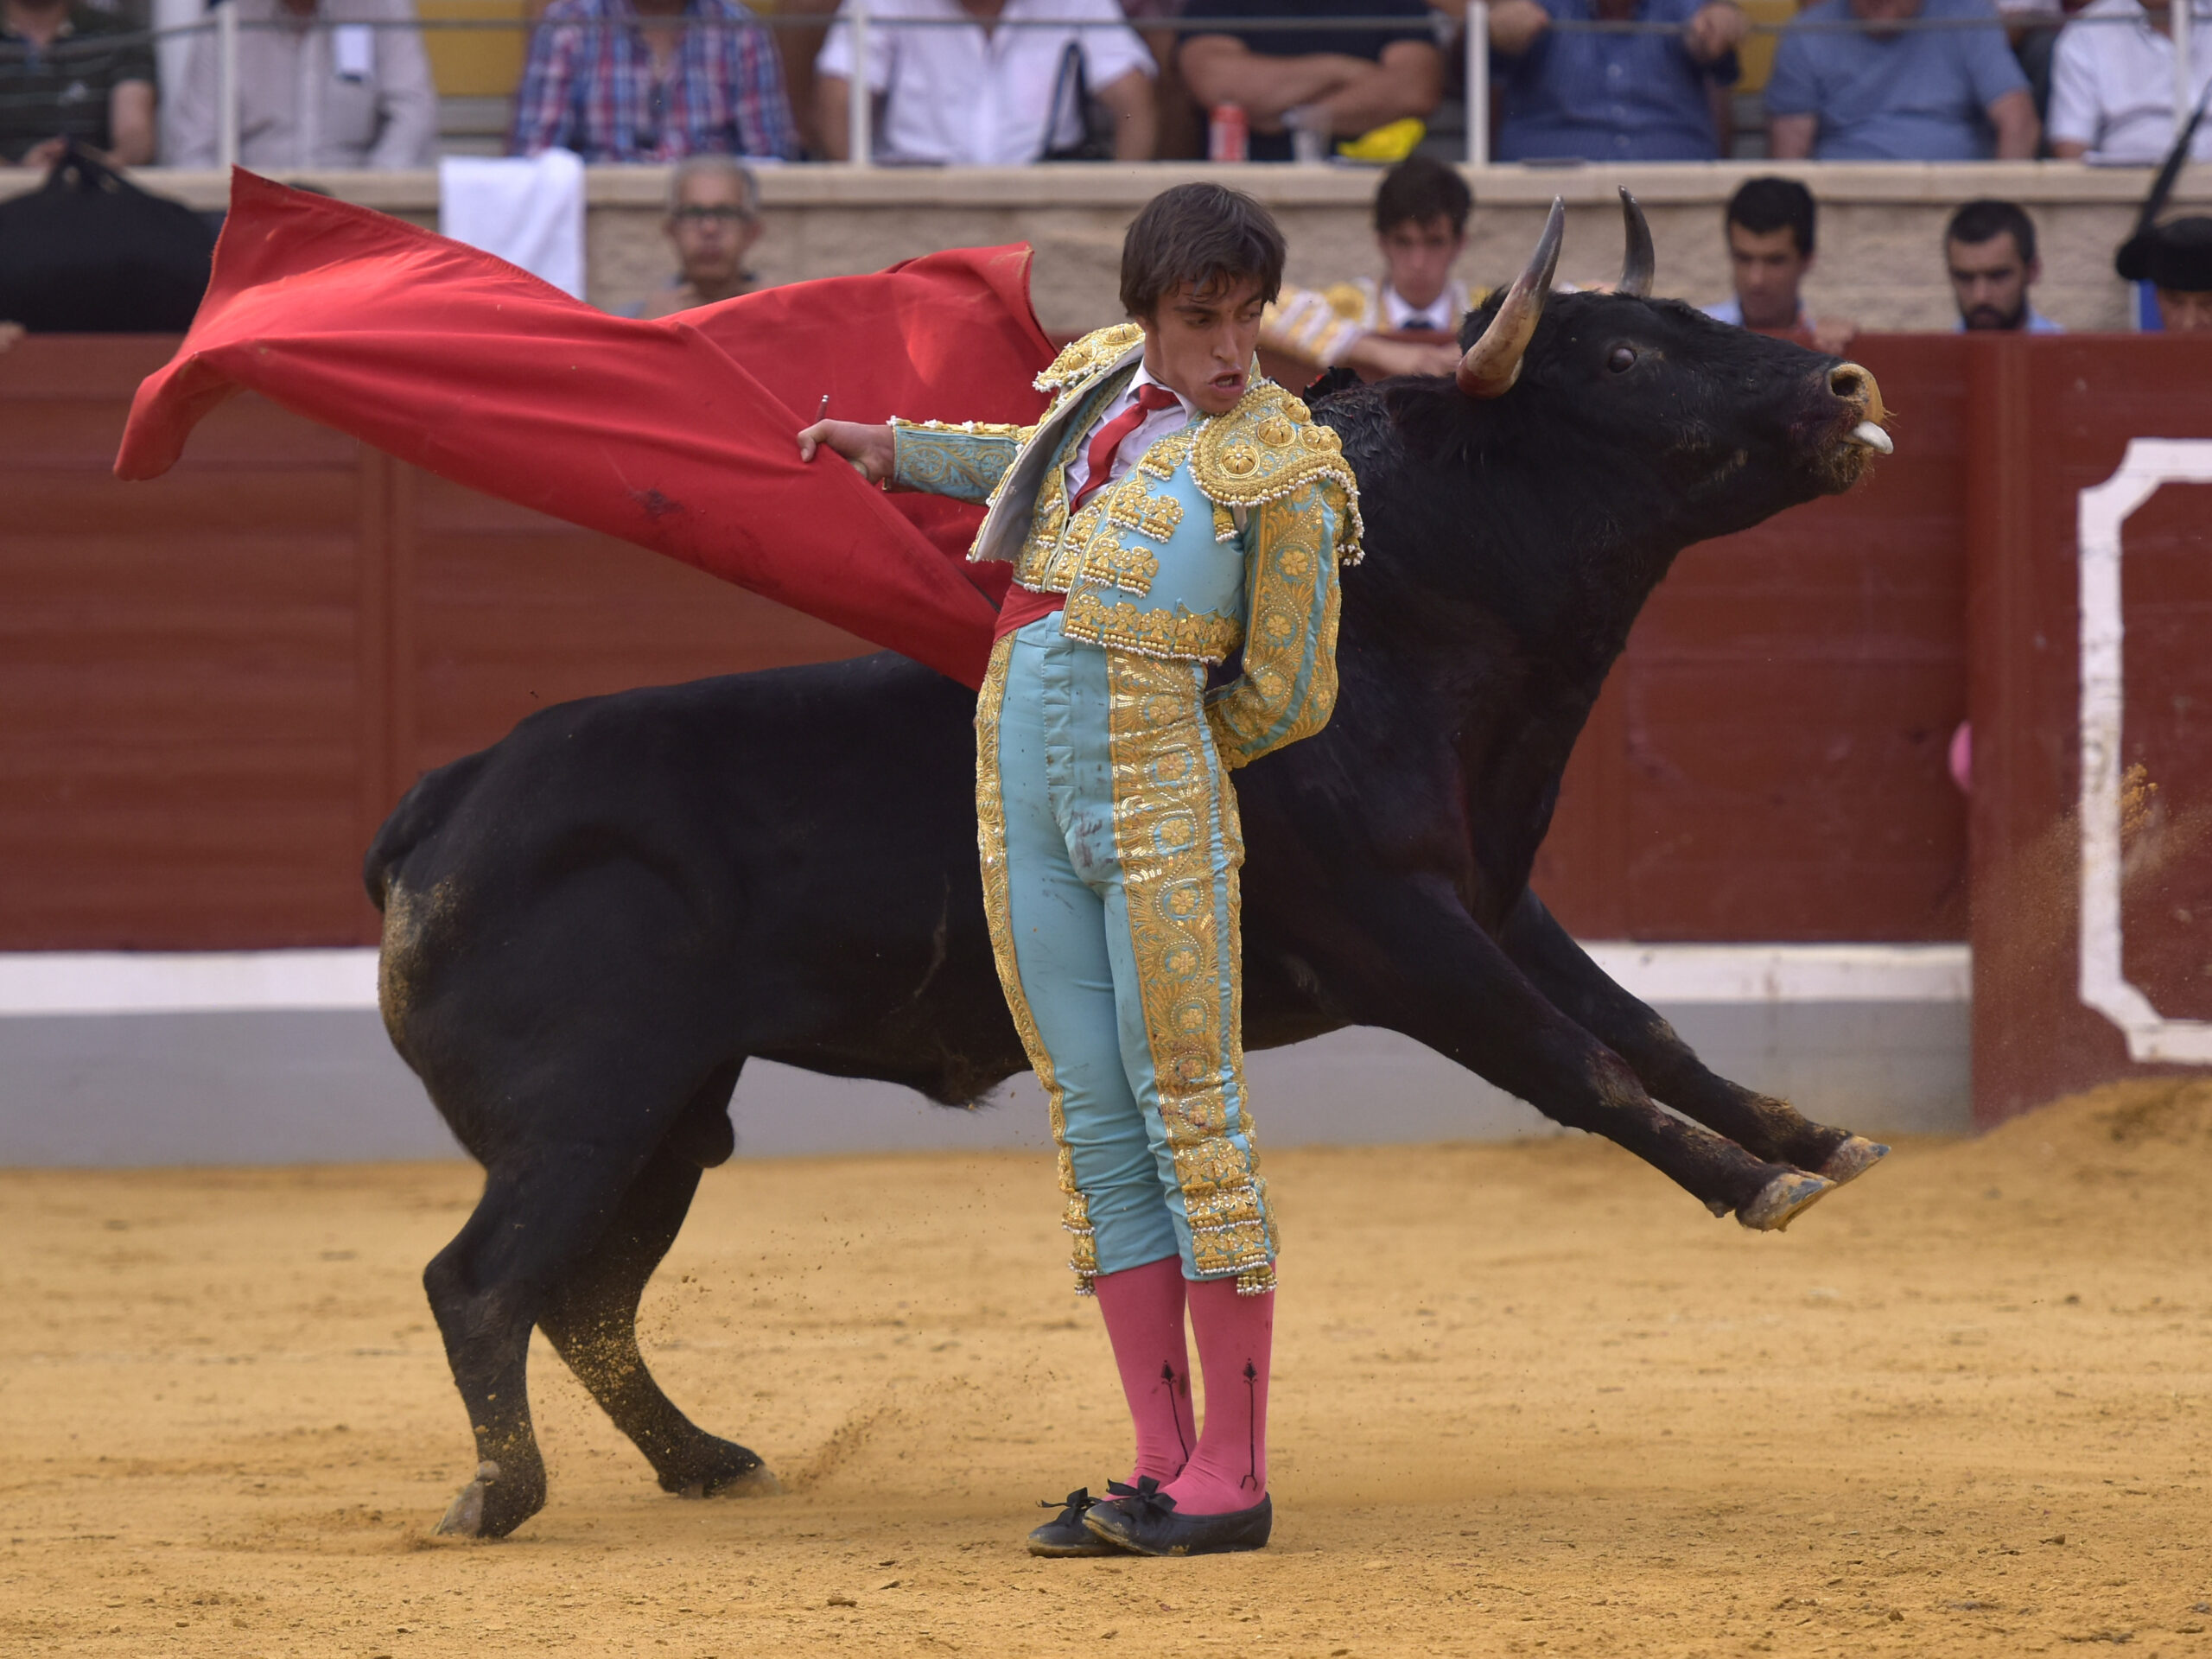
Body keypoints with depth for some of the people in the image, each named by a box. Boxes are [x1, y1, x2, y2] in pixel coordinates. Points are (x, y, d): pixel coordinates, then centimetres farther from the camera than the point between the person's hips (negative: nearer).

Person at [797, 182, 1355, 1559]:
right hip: (1027, 809, 6)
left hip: (1160, 807, -6)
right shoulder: (1107, 382, 13)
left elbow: (1287, 697, 0)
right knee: (1097, 1129, 5)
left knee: (1190, 1115, -6)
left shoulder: (1277, 466, -4)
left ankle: (1235, 1472, -2)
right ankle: (1163, 1468, 8)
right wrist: (900, 452, 37)